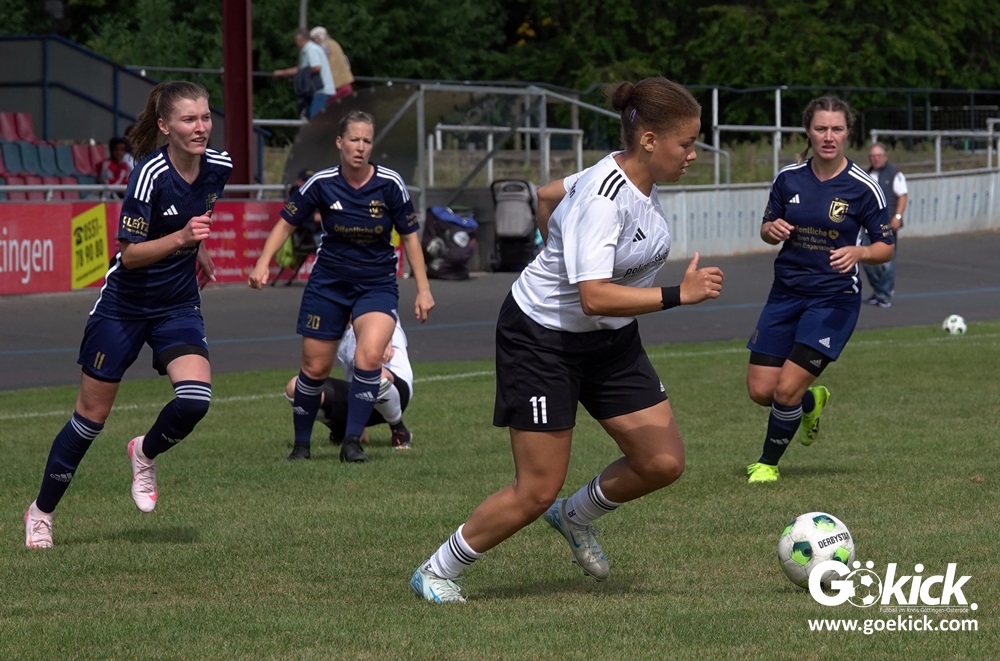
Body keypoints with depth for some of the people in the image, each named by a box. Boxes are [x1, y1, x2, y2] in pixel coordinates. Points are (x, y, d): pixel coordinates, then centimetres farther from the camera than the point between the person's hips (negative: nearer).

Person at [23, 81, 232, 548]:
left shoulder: (218, 166, -8)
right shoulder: (149, 175, -26)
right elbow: (129, 254, -25)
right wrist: (179, 237, -38)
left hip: (179, 304, 4)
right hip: (124, 304, -4)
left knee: (195, 399, -18)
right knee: (92, 414, 4)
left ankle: (145, 453, 15)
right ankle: (41, 512, 23)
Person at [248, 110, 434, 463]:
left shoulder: (390, 184, -10)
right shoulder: (322, 183, -9)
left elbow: (410, 236, 0)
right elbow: (286, 223, 1)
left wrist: (423, 288, -2)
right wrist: (263, 263, -12)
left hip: (377, 285, -1)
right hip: (328, 284, 1)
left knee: (369, 357, -26)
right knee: (314, 368, 4)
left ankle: (352, 441, -16)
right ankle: (301, 445, 25)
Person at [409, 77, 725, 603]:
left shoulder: (641, 179, -2)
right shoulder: (602, 200, -29)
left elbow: (547, 194, 14)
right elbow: (595, 297, -39)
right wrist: (678, 295, -42)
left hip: (610, 340, 8)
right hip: (543, 339, -8)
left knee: (663, 462, 0)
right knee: (536, 493, -5)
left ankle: (576, 517, 28)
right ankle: (436, 573, 14)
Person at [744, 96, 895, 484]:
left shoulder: (862, 187, -10)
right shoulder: (789, 178, 0)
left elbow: (886, 248, -4)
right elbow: (767, 230, 12)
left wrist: (858, 252, -26)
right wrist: (773, 230, -12)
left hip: (834, 300, -4)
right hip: (786, 293, 4)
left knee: (786, 390, -11)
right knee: (760, 390, 2)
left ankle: (768, 463, 16)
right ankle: (812, 401, 36)